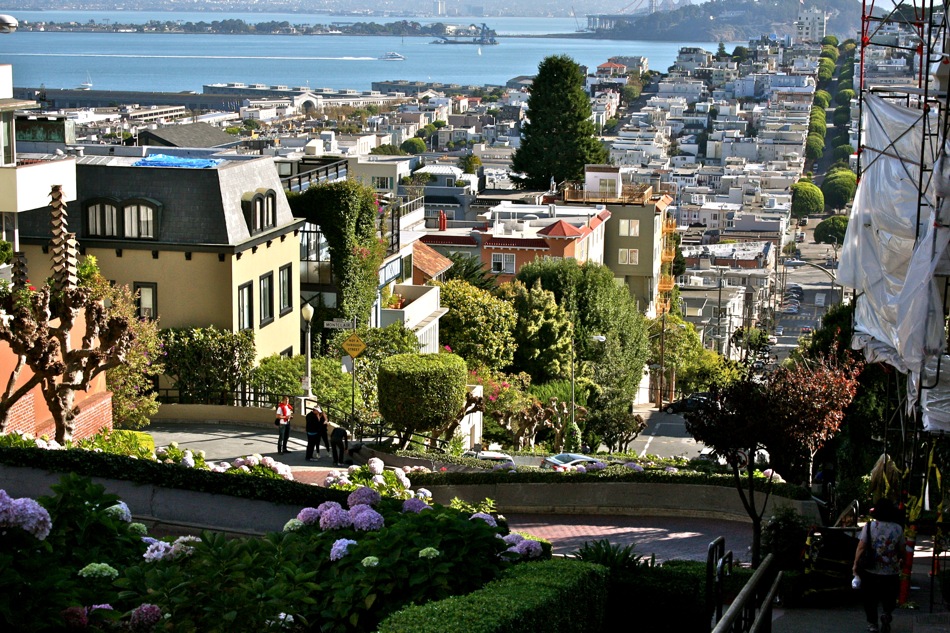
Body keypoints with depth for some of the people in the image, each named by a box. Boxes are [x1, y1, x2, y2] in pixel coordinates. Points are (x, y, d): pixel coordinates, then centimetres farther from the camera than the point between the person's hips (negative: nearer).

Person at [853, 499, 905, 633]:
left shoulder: (869, 526, -8)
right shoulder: (898, 529, -4)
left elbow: (861, 547, -11)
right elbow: (901, 552, 3)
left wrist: (856, 565, -2)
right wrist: (898, 560, 24)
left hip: (871, 571, -1)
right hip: (891, 571, 1)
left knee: (870, 598, 14)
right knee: (889, 597, 16)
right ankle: (887, 614, -8)